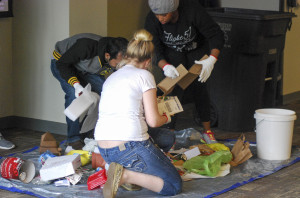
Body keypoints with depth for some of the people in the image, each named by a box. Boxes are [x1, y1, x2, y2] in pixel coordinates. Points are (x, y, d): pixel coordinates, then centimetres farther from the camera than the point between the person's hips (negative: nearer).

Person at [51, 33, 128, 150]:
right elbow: (62, 63, -30)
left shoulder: (118, 60, -23)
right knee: (74, 94, -28)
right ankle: (73, 139, -17)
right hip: (61, 62, -5)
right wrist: (76, 85, -42)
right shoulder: (86, 45, -41)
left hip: (85, 70, 5)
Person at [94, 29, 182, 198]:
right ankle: (126, 175, -14)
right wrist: (166, 118, 17)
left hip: (104, 150, 8)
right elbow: (153, 121, -6)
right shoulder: (144, 75, -1)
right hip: (129, 146, -8)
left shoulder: (111, 78, 19)